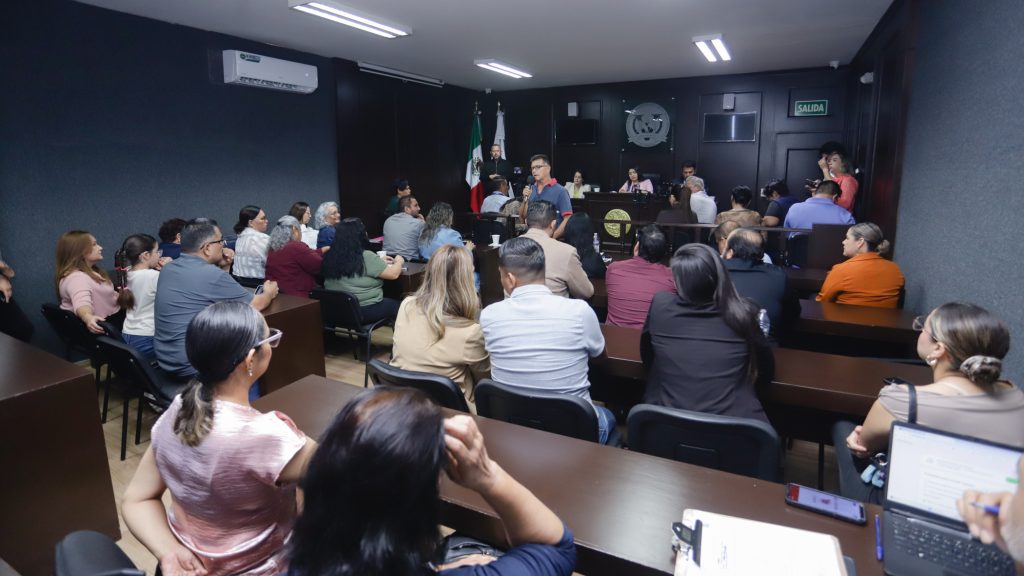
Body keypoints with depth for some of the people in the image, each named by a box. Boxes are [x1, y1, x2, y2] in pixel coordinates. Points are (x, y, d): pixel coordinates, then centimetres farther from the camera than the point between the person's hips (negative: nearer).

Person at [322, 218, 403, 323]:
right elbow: (394, 274, -14)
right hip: (363, 311, -7)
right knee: (397, 305, 18)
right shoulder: (366, 257, -20)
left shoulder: (331, 256, 1)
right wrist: (399, 261, 7)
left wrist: (380, 262, 22)